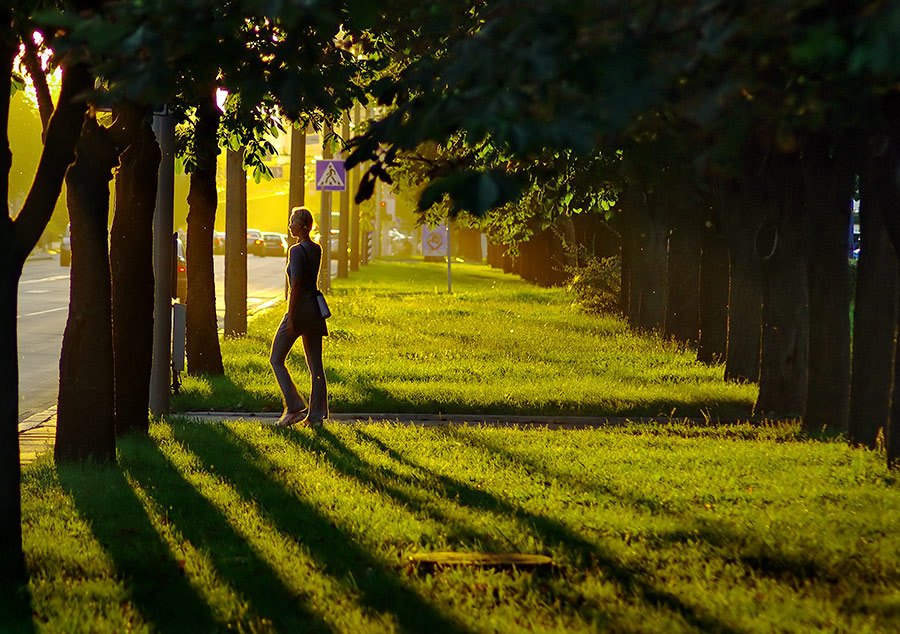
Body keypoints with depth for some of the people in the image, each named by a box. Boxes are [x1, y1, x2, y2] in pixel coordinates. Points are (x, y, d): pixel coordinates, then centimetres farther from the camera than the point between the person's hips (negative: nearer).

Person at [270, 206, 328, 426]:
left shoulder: (297, 250, -14)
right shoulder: (317, 249, 11)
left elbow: (296, 285, -18)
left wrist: (290, 317, -18)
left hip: (300, 309, -8)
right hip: (315, 310, 8)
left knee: (276, 359, 5)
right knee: (316, 366, 8)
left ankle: (294, 406, -3)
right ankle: (317, 414, 7)